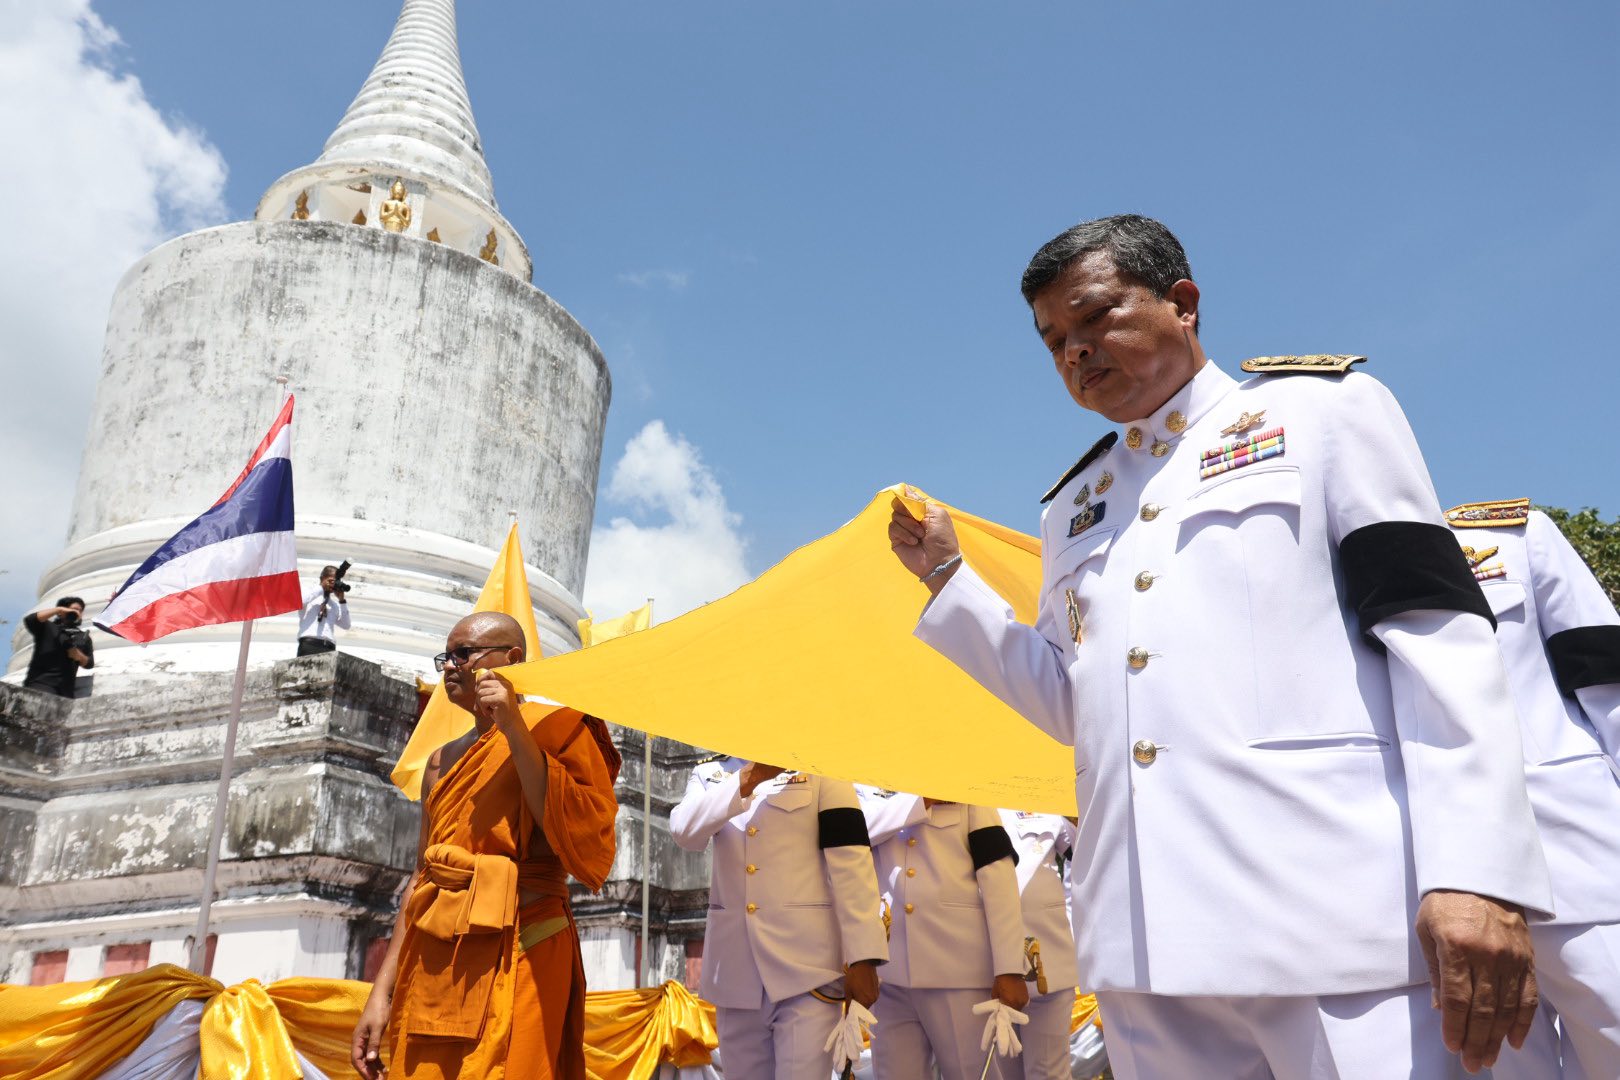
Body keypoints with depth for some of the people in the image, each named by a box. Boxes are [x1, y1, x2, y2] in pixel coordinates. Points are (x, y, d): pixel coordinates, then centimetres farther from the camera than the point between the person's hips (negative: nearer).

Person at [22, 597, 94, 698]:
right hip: (41, 682, -5)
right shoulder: (47, 628, 9)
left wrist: (79, 656, -9)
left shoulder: (83, 637, 20)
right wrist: (58, 609, -14)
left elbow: (89, 664, 15)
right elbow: (29, 619, -12)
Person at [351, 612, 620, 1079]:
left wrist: (516, 732, -17)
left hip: (515, 961, -6)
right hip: (432, 969, 6)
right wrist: (382, 992, 13)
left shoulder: (556, 729, -3)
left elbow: (589, 850, -17)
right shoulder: (443, 760, 17)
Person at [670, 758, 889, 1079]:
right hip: (734, 964, 3)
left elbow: (851, 860, -5)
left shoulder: (821, 768, 3)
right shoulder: (709, 774, 12)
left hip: (806, 960, -3)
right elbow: (684, 831, -9)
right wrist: (741, 783, -22)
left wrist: (862, 956, -13)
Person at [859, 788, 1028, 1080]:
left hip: (961, 971, -1)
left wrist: (1009, 968, -12)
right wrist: (922, 798, -7)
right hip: (889, 974, 2)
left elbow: (998, 875, -1)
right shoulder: (870, 795, 14)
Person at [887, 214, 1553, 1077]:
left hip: (1338, 916, -4)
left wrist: (1476, 869, -14)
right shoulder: (1073, 506, 22)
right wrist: (946, 577, 14)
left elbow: (1434, 632, -3)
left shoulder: (1321, 408, 7)